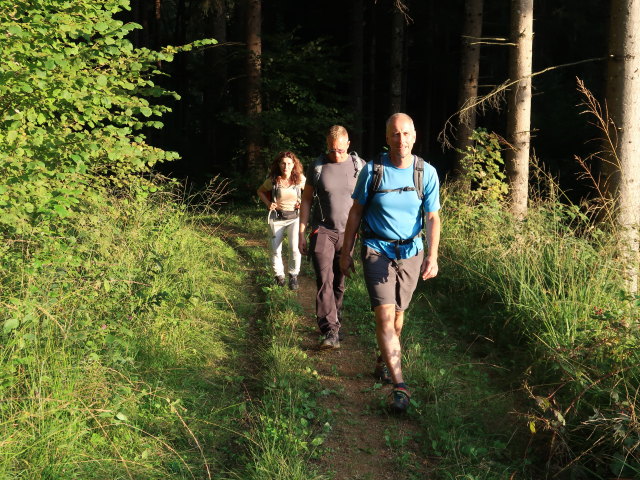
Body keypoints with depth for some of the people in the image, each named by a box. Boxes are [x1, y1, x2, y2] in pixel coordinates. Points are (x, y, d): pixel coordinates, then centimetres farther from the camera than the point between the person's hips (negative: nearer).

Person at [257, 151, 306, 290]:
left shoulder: (300, 179, -8)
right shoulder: (273, 180, -8)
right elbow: (260, 191, 11)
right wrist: (268, 203, -4)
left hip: (295, 217, -1)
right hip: (277, 217, 1)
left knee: (295, 247, -18)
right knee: (275, 250, 5)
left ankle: (293, 275, 2)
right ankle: (279, 276, 29)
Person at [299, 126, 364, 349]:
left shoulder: (360, 166, 2)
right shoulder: (317, 167, 1)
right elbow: (306, 199, 8)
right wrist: (302, 233, 5)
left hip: (349, 234, 1)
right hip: (322, 232, -1)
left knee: (340, 283, 7)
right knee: (324, 281, -12)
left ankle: (334, 319, 26)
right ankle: (331, 331, -14)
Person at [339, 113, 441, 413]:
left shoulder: (427, 173, -5)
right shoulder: (372, 170, -8)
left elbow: (432, 218, -4)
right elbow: (356, 212, 1)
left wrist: (433, 255, -18)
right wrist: (346, 253, 2)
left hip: (411, 252, 2)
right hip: (377, 250, -2)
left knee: (398, 313, 14)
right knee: (385, 315, -13)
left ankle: (384, 360, 41)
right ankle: (399, 385, -13)